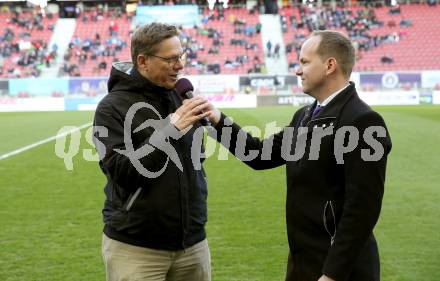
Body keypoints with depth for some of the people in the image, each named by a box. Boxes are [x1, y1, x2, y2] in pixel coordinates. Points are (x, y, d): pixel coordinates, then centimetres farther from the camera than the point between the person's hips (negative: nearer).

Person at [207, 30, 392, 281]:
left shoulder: (363, 121, -17)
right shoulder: (306, 116, 11)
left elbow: (363, 207, -21)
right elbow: (262, 155, 15)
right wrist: (219, 121, 4)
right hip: (302, 261, 8)